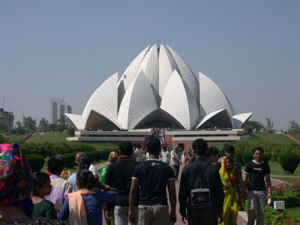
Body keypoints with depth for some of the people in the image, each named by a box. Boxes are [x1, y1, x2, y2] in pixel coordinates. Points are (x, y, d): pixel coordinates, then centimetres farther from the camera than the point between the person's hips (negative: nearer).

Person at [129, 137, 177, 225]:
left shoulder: (139, 167, -1)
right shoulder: (167, 168, -1)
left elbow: (133, 191, 0)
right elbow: (172, 192, 0)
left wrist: (131, 210, 7)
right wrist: (173, 211, 7)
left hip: (144, 207, 1)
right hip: (161, 207, -1)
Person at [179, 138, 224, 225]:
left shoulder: (187, 169, -4)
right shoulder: (213, 169, -6)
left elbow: (182, 192, 0)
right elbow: (219, 191, -1)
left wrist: (182, 211, 9)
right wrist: (220, 211, 9)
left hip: (192, 209, 1)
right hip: (210, 210, -1)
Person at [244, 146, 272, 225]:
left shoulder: (265, 165, 9)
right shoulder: (249, 165, 3)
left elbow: (268, 179, 9)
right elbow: (246, 179, 5)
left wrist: (269, 193, 1)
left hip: (262, 191, 2)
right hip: (252, 191, -2)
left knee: (261, 211, 3)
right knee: (252, 209, -13)